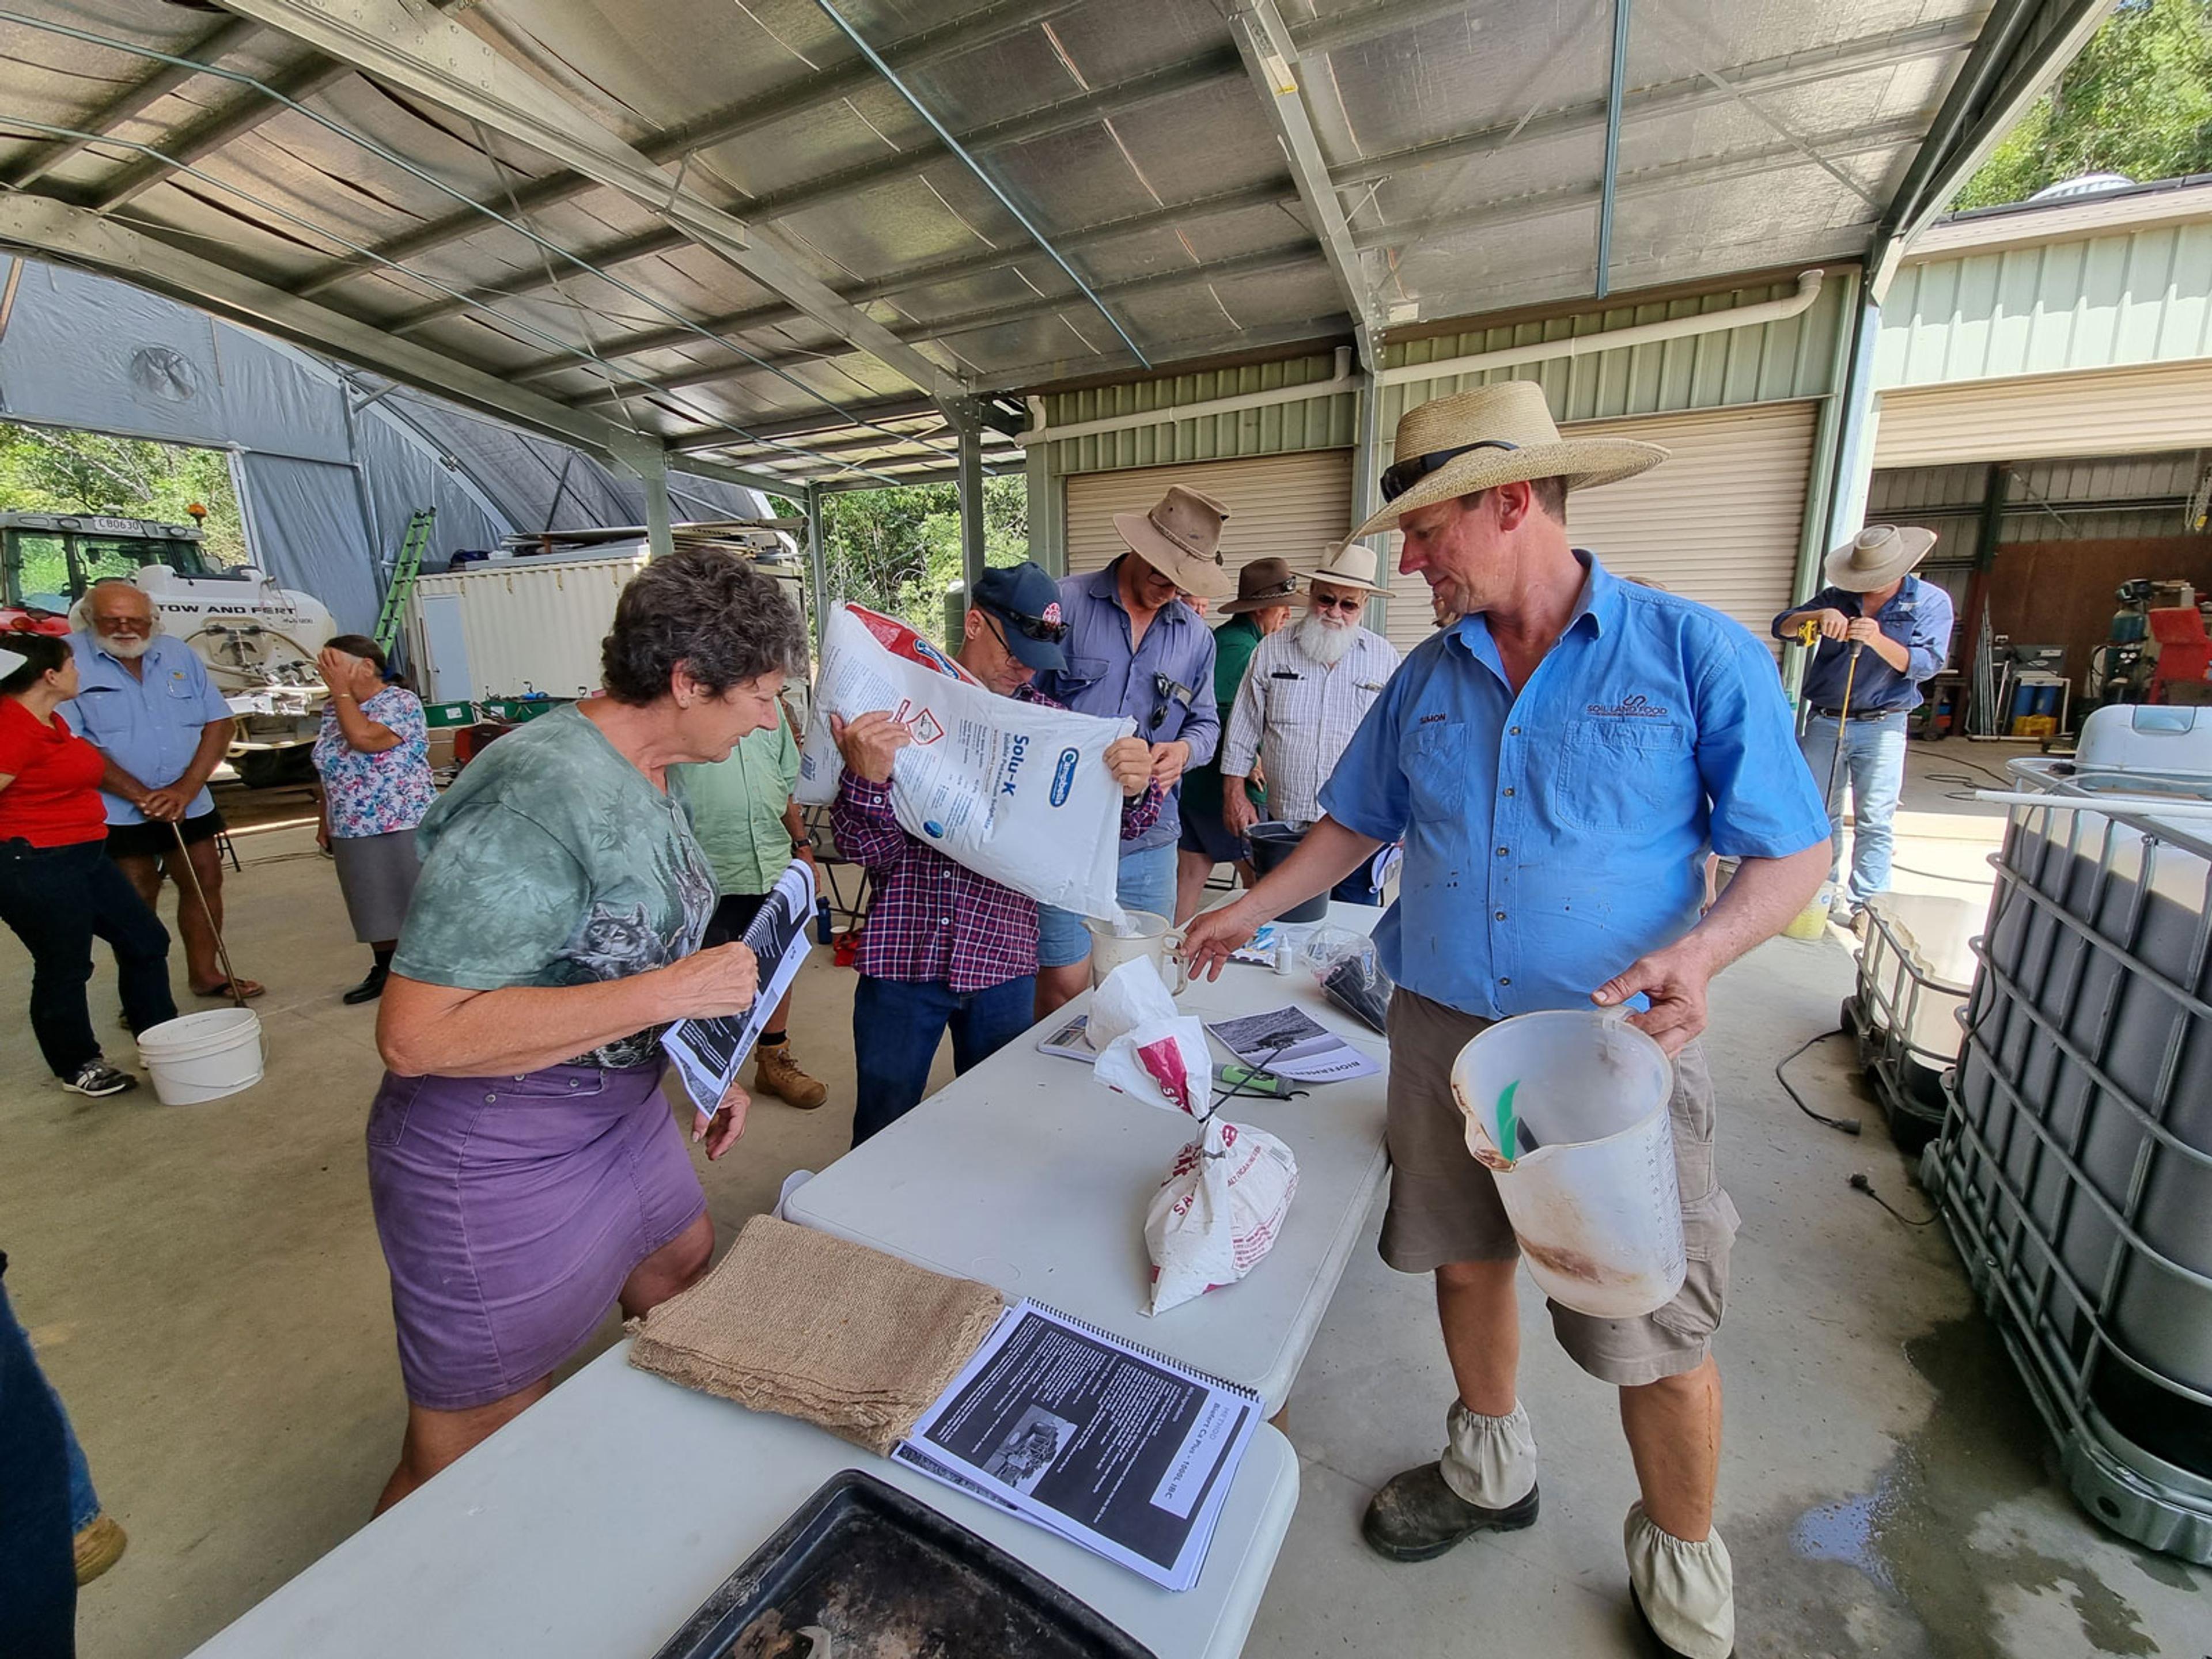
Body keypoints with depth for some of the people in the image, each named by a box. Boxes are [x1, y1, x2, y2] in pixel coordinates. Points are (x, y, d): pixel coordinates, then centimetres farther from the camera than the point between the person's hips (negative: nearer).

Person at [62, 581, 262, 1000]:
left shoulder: (178, 654, 4)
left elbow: (220, 723, 0)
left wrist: (185, 789, -11)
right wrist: (142, 796, -17)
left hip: (189, 804, 4)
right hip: (115, 811, -4)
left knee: (206, 880, 10)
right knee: (137, 901, 1)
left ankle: (204, 973, 25)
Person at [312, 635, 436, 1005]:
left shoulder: (401, 702, -9)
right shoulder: (333, 711, 13)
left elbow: (364, 737, -27)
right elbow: (330, 773, 19)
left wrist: (341, 690, -13)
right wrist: (326, 823, 16)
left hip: (404, 826, -7)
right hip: (351, 833, 7)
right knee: (376, 906, 15)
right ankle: (385, 971, 27)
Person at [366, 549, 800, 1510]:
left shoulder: (651, 775, 1)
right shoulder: (542, 795, -29)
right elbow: (415, 1034, -30)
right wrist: (673, 991, -31)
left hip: (622, 1110, 10)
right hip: (501, 1163, -9)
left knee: (685, 1269, 29)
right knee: (466, 1463, 9)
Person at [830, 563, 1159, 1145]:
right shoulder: (900, 706, -3)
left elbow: (1117, 824, 0)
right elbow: (869, 850, -8)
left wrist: (1136, 788, -23)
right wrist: (867, 777, -28)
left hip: (1003, 962, 2)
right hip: (901, 954, -1)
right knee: (883, 1133, 14)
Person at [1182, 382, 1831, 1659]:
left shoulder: (1697, 653, -7)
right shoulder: (1430, 677, 5)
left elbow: (1798, 851, -4)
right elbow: (1359, 822, 15)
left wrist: (1701, 951, -23)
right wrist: (1252, 911, 15)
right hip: (1442, 1032, 4)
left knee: (1654, 1334, 7)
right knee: (1467, 1261, 19)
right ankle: (1491, 1473, 47)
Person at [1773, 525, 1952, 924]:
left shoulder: (1932, 603, 1)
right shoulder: (1837, 598, 5)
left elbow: (1926, 665, -9)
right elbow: (1782, 627, -3)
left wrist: (1878, 640, -25)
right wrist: (1819, 615, -23)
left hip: (1882, 727, -2)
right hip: (1824, 723, 2)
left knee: (1875, 823, -3)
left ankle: (1864, 906, 2)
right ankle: (1824, 893, 19)